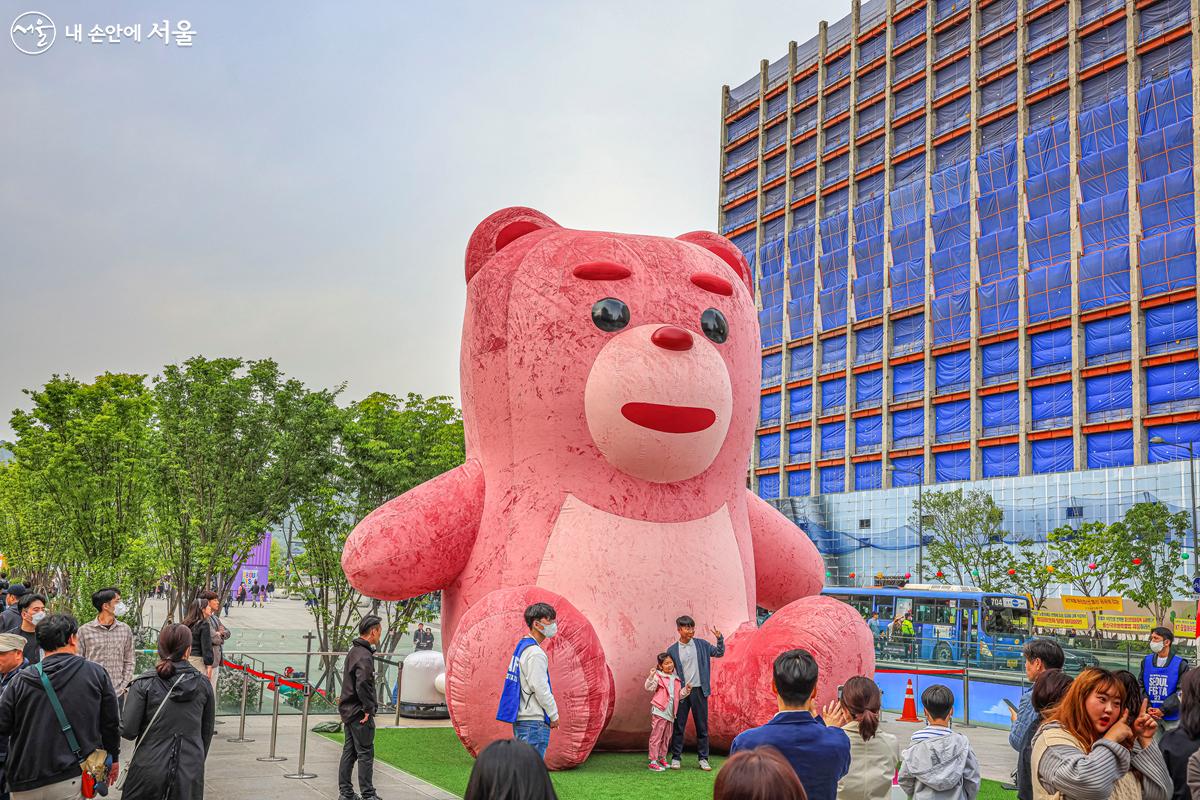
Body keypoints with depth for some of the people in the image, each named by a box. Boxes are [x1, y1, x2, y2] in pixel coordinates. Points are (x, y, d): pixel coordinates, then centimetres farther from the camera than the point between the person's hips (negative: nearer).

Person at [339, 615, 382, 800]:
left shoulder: (353, 651, 13)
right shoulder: (364, 655, -19)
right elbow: (363, 684, -28)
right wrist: (369, 709, -20)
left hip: (348, 710, 10)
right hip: (360, 714, -10)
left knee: (349, 752, 14)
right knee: (365, 753, -2)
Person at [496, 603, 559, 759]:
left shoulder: (522, 646, 15)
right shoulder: (535, 653, -16)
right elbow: (541, 689, -18)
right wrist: (554, 715, -6)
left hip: (520, 718, 10)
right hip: (534, 721, -10)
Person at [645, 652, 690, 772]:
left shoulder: (676, 679, 14)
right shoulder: (658, 676, -5)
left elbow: (679, 695, 20)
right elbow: (649, 687, -18)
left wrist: (686, 690, 3)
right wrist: (651, 676, -32)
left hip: (670, 712, 7)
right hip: (659, 711, -7)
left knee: (667, 737, 15)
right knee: (656, 736, -5)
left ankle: (662, 758, 29)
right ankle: (653, 762, -2)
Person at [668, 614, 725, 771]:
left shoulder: (702, 645, 4)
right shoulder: (672, 650, 0)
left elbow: (719, 653, 10)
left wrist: (719, 638, -7)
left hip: (699, 690, 1)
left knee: (702, 727, 5)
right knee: (678, 727, 3)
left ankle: (703, 759, 13)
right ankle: (676, 758, 13)